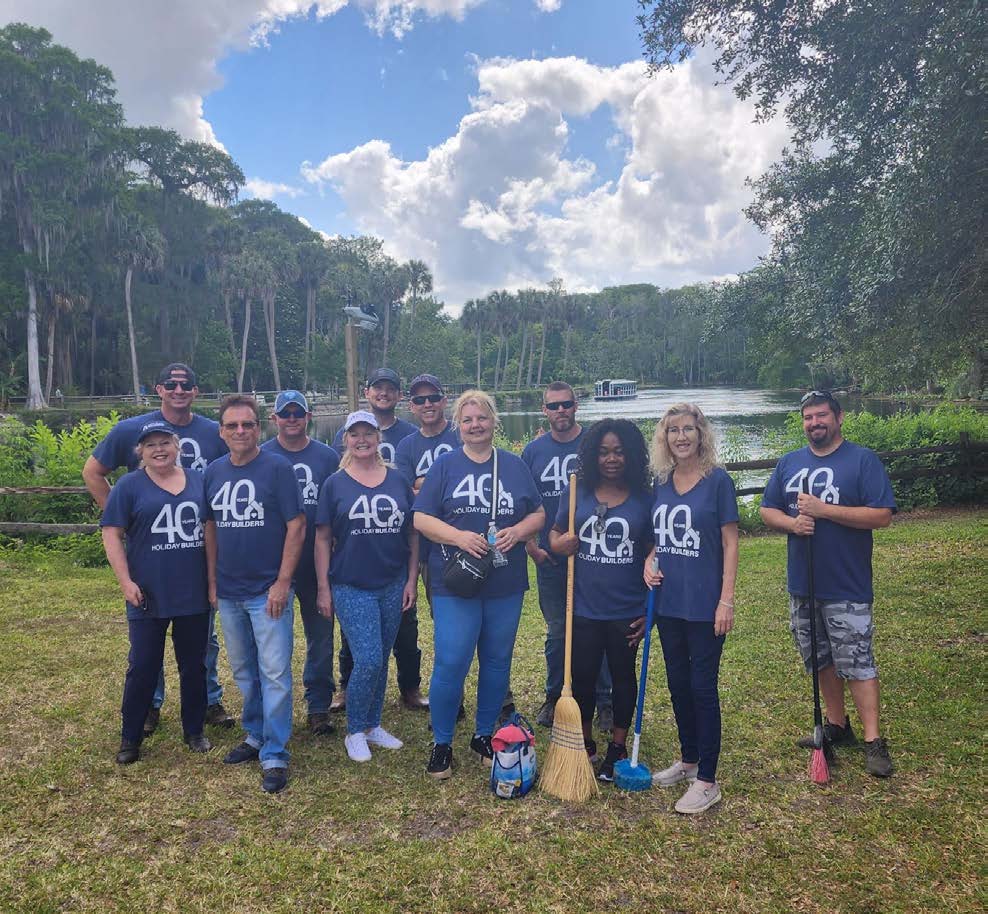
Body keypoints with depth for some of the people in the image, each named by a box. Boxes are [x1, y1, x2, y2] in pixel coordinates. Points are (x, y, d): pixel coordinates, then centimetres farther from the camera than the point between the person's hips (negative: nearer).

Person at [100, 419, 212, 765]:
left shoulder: (200, 481, 6)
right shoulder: (129, 486, -2)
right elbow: (112, 535, -4)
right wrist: (126, 581, -11)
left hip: (195, 595, 3)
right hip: (149, 596, -2)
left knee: (194, 665, 12)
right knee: (142, 667, 6)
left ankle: (195, 731, 28)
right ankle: (130, 737, 23)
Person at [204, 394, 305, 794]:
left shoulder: (278, 468, -9)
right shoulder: (213, 472, 6)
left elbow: (297, 527, -11)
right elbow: (211, 529, 13)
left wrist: (282, 582, -15)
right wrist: (212, 581, 9)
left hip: (268, 591, -5)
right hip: (228, 592, 5)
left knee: (275, 673, -2)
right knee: (243, 671, 17)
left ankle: (274, 755, 8)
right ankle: (255, 736, 35)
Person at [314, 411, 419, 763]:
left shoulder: (398, 480, 5)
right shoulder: (335, 484, -1)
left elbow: (412, 533, 8)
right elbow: (323, 539, 0)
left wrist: (412, 579, 3)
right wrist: (323, 588, -3)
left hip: (393, 585, 3)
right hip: (351, 587, -3)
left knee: (381, 659, 12)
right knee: (368, 660, -9)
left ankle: (373, 725, 31)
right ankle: (355, 732, 13)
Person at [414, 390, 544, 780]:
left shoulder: (514, 465, 8)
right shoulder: (444, 466, 2)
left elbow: (538, 514, 10)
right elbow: (421, 518, -3)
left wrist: (517, 531, -11)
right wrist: (459, 536, -18)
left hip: (506, 585, 3)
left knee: (497, 662, 12)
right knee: (450, 663, -5)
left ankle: (484, 735, 31)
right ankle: (442, 743, 15)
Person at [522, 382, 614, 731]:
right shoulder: (533, 451, 3)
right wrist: (531, 546, -1)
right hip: (550, 558, 2)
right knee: (557, 632, 14)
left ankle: (603, 701, 22)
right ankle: (554, 696, 30)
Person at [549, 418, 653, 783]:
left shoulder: (644, 499, -4)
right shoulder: (576, 492, -1)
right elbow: (555, 532, 11)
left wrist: (652, 609, 0)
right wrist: (558, 544, -14)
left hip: (627, 611, -1)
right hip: (583, 609, 1)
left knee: (623, 677, 15)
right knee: (582, 677, 12)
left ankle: (617, 747, 34)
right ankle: (584, 742, 34)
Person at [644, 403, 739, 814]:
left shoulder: (717, 480, -9)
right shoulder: (661, 482, 6)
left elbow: (730, 542, -9)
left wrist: (726, 600, -13)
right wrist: (650, 560, -4)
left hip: (704, 603, -6)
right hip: (668, 600, 6)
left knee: (702, 687, 2)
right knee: (677, 683, 16)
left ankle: (707, 780, 15)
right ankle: (688, 760, 34)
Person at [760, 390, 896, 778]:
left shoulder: (863, 459, -7)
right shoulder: (789, 463, 8)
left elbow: (882, 515, -15)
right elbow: (767, 510, 9)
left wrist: (824, 509, -22)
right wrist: (792, 523, -13)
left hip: (847, 588, -5)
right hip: (802, 585, 6)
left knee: (857, 663, -3)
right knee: (821, 660, 16)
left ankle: (874, 742, 7)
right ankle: (837, 726, 31)